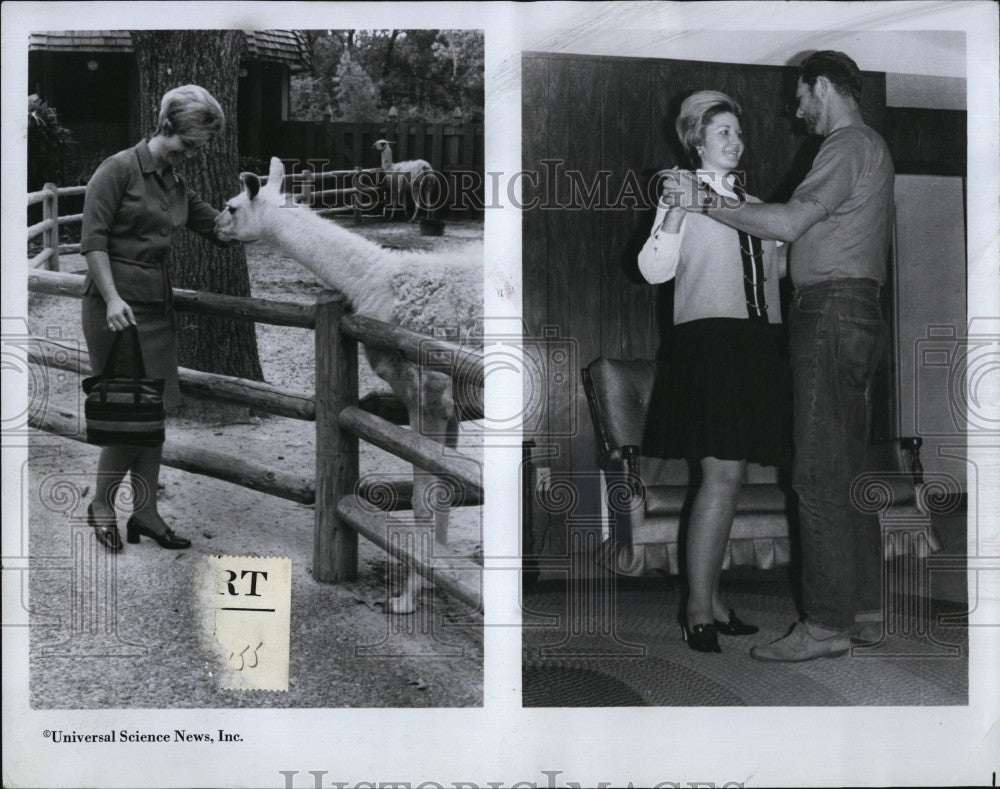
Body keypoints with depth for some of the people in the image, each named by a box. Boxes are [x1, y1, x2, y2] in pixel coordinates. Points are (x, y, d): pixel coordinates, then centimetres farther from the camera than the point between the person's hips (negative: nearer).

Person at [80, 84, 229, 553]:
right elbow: (93, 240, -12)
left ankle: (145, 512, 16)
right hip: (116, 304, -7)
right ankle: (102, 504, 11)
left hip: (156, 303, 8)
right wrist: (112, 297, -21)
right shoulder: (119, 169, -7)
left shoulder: (176, 186, 14)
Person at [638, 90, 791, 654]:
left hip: (758, 343, 7)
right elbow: (655, 270, -6)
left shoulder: (755, 205, 21)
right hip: (708, 338, -6)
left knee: (732, 476, 8)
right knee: (722, 475, -14)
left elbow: (781, 263, 25)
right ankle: (698, 610, -7)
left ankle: (713, 599, 16)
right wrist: (673, 218, -21)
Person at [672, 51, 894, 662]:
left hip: (832, 311, -10)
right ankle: (865, 610, 14)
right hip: (860, 311, 10)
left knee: (820, 473, -12)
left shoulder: (849, 147, -8)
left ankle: (827, 624, -12)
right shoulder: (874, 148, 24)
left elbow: (787, 225, -19)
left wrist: (705, 202, -12)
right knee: (850, 469, 11)